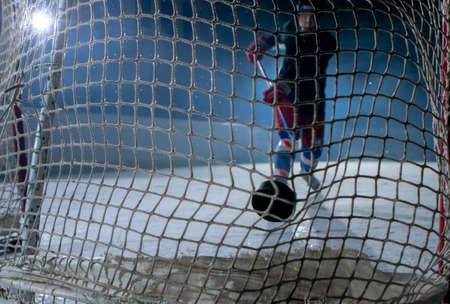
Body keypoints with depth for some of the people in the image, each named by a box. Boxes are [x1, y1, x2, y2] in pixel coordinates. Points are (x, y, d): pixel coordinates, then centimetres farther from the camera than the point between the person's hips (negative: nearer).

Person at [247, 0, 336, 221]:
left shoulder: (326, 42, -18)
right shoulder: (291, 28, -4)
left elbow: (311, 75, -30)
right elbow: (277, 36, 23)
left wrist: (283, 87, -41)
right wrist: (260, 45, 8)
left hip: (312, 98, 0)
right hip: (286, 94, 0)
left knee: (313, 144, 6)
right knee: (289, 135, -21)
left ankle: (307, 171, 37)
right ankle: (280, 179, -26)